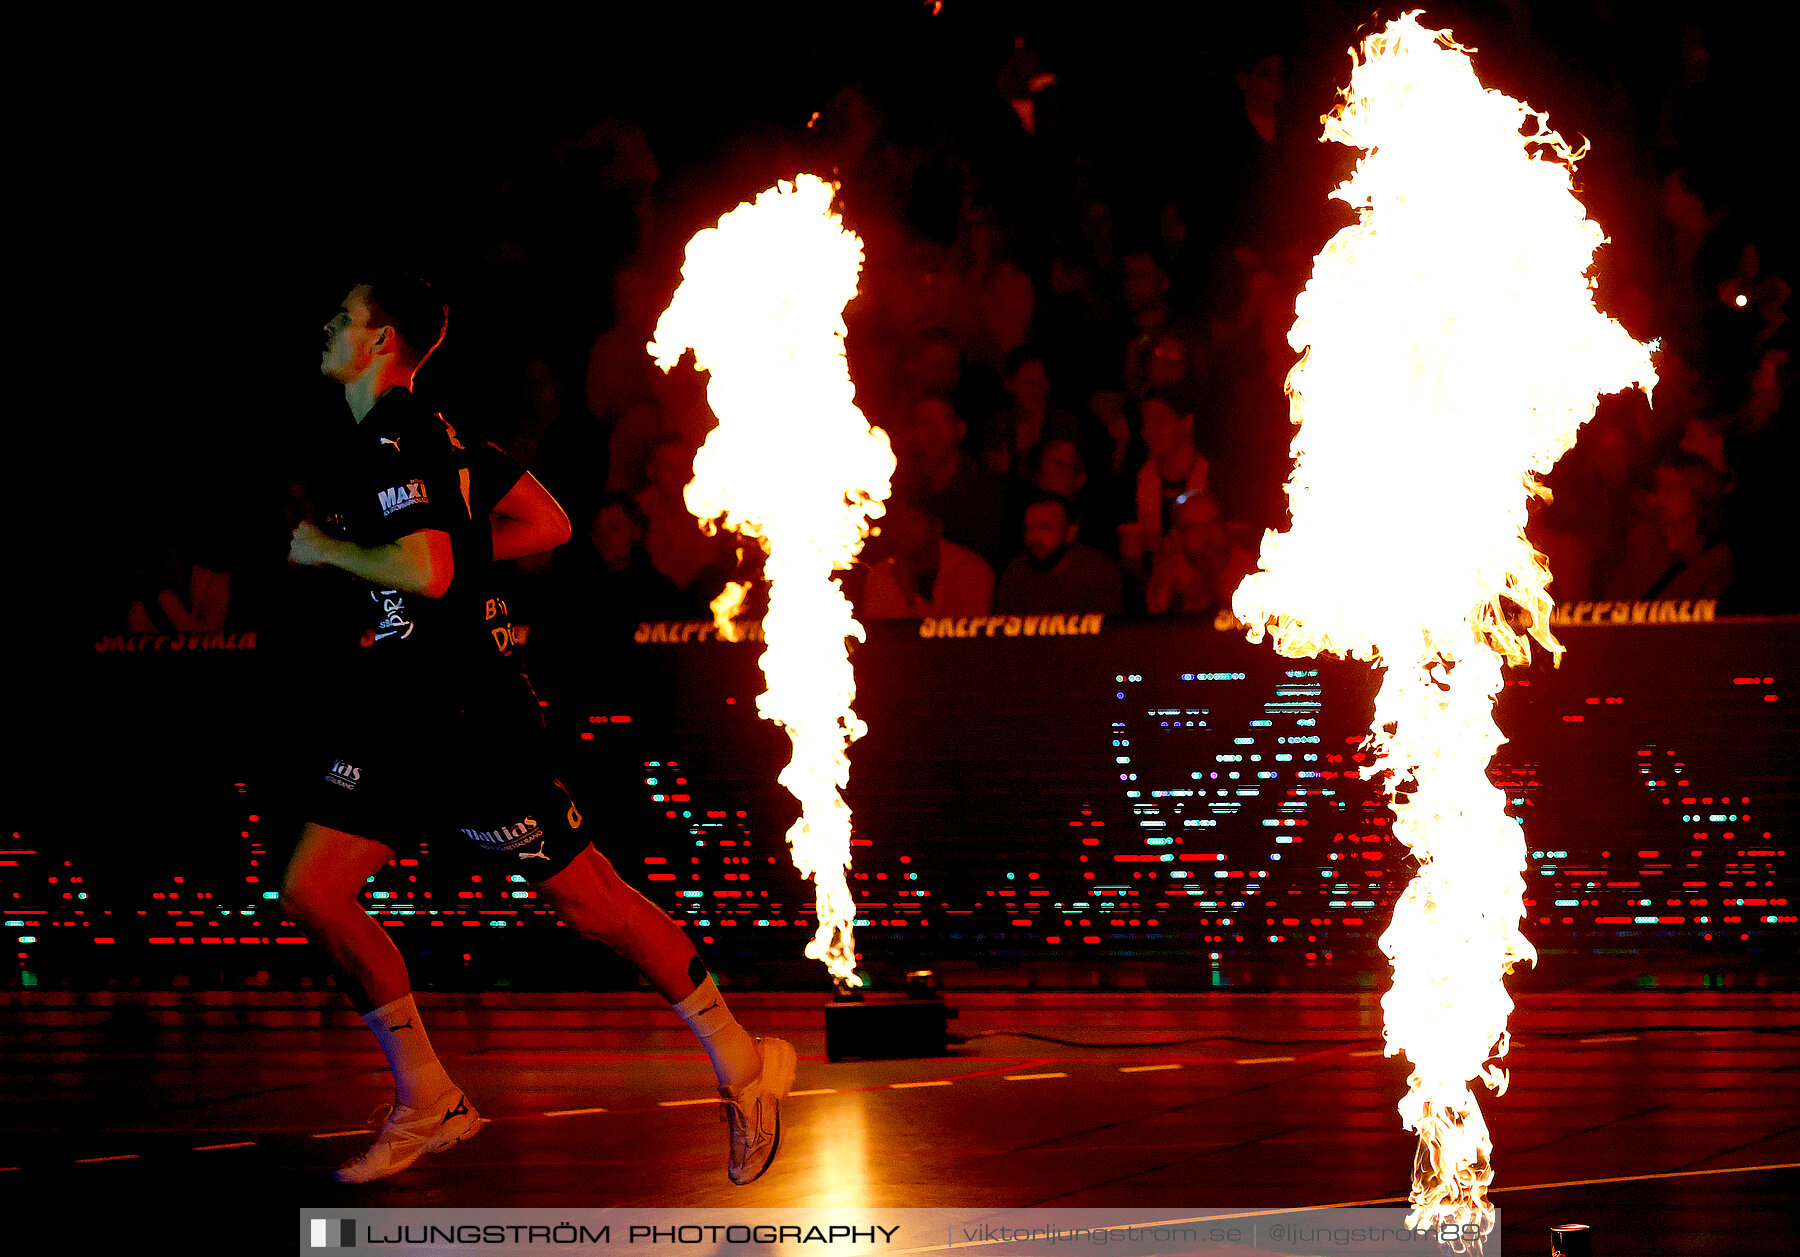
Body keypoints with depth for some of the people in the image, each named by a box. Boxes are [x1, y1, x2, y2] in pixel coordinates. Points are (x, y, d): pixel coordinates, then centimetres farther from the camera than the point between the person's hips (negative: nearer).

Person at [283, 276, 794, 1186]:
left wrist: (327, 549, -15)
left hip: (464, 715, -10)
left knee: (588, 900, -1)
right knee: (311, 892, 2)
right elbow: (547, 523, 17)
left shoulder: (395, 442, -17)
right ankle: (427, 1104, 11)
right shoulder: (424, 432, 13)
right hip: (398, 705, 10)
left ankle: (742, 1063, 13)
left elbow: (425, 572, -30)